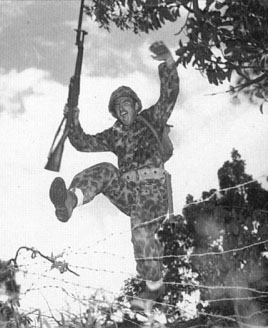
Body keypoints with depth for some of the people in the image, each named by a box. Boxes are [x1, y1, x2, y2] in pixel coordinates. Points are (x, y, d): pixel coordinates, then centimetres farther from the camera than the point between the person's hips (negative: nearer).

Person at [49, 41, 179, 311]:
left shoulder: (150, 119, 12)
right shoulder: (113, 135, 22)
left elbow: (169, 94, -2)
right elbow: (83, 143, 18)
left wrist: (168, 63, -16)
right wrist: (74, 123, 1)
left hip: (152, 187, -4)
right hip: (127, 191, 4)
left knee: (142, 232, -21)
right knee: (105, 171, -22)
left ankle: (154, 286, -8)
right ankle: (70, 201, -48)